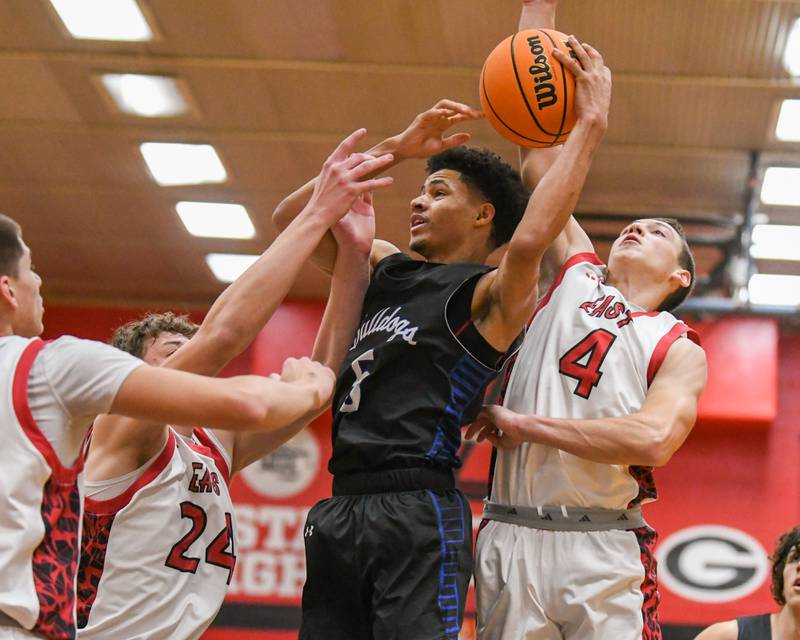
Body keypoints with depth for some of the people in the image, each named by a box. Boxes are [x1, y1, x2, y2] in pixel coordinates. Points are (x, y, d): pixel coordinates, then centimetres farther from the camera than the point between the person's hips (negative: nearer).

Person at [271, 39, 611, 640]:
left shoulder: (494, 296, -1)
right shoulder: (388, 269, 20)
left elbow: (528, 241, -24)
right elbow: (291, 215, 20)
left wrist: (591, 124, -19)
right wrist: (395, 149, 15)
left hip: (418, 514, -7)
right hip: (339, 509, 7)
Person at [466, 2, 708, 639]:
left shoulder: (680, 351, 8)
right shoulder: (576, 273, 18)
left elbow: (653, 440, -13)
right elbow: (538, 144, 18)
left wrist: (523, 423, -9)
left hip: (603, 551, -2)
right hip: (511, 538, 2)